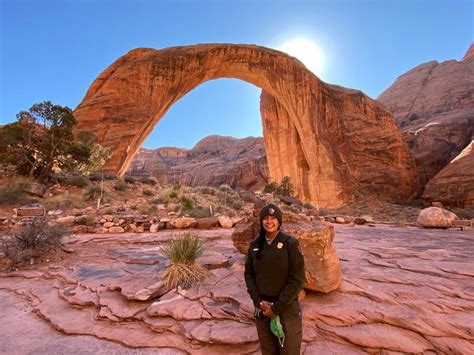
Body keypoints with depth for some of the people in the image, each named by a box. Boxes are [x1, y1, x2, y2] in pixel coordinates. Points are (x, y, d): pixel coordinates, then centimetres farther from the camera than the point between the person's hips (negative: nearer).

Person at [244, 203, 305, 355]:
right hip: (262, 307, 4)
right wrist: (258, 302, -8)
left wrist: (277, 307, -14)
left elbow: (297, 279, -14)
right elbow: (249, 274, 4)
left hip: (286, 307, -3)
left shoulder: (290, 244, -13)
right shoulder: (255, 245, -2)